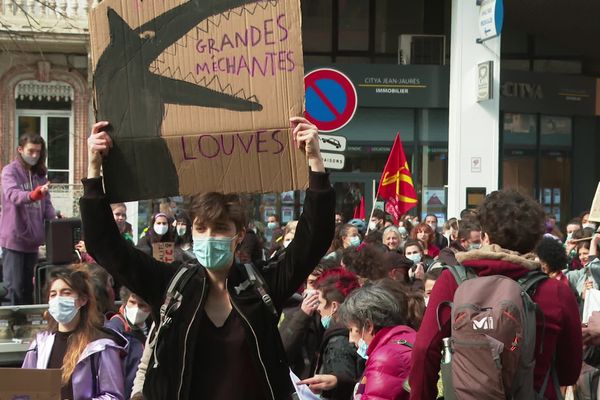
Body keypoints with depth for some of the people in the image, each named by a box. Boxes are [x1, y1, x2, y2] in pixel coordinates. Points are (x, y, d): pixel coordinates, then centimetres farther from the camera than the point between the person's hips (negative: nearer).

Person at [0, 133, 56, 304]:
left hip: (32, 238, 6)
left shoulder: (40, 174, 13)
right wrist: (33, 195, -46)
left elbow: (46, 203, 12)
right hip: (14, 238, -6)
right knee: (15, 288, -7)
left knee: (29, 286, 12)